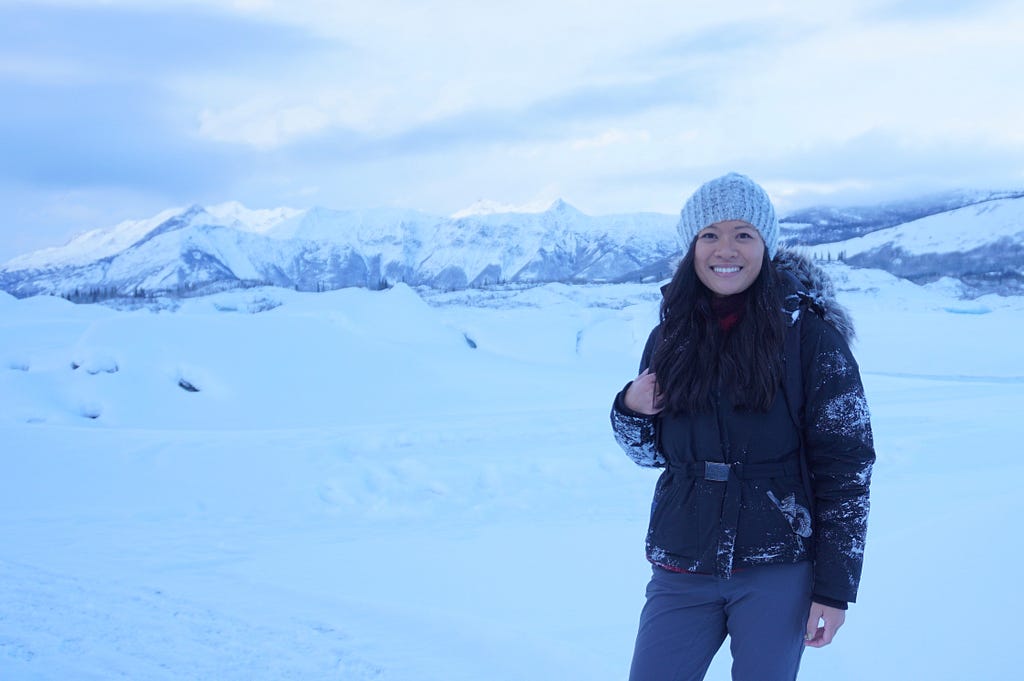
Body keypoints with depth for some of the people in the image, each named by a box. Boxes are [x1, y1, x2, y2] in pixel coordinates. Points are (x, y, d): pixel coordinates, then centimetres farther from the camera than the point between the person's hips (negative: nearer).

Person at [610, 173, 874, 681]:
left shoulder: (808, 332, -7)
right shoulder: (670, 338, 5)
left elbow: (846, 464, -7)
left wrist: (835, 587, -9)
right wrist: (631, 410, -6)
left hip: (777, 571, -3)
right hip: (682, 571, 4)